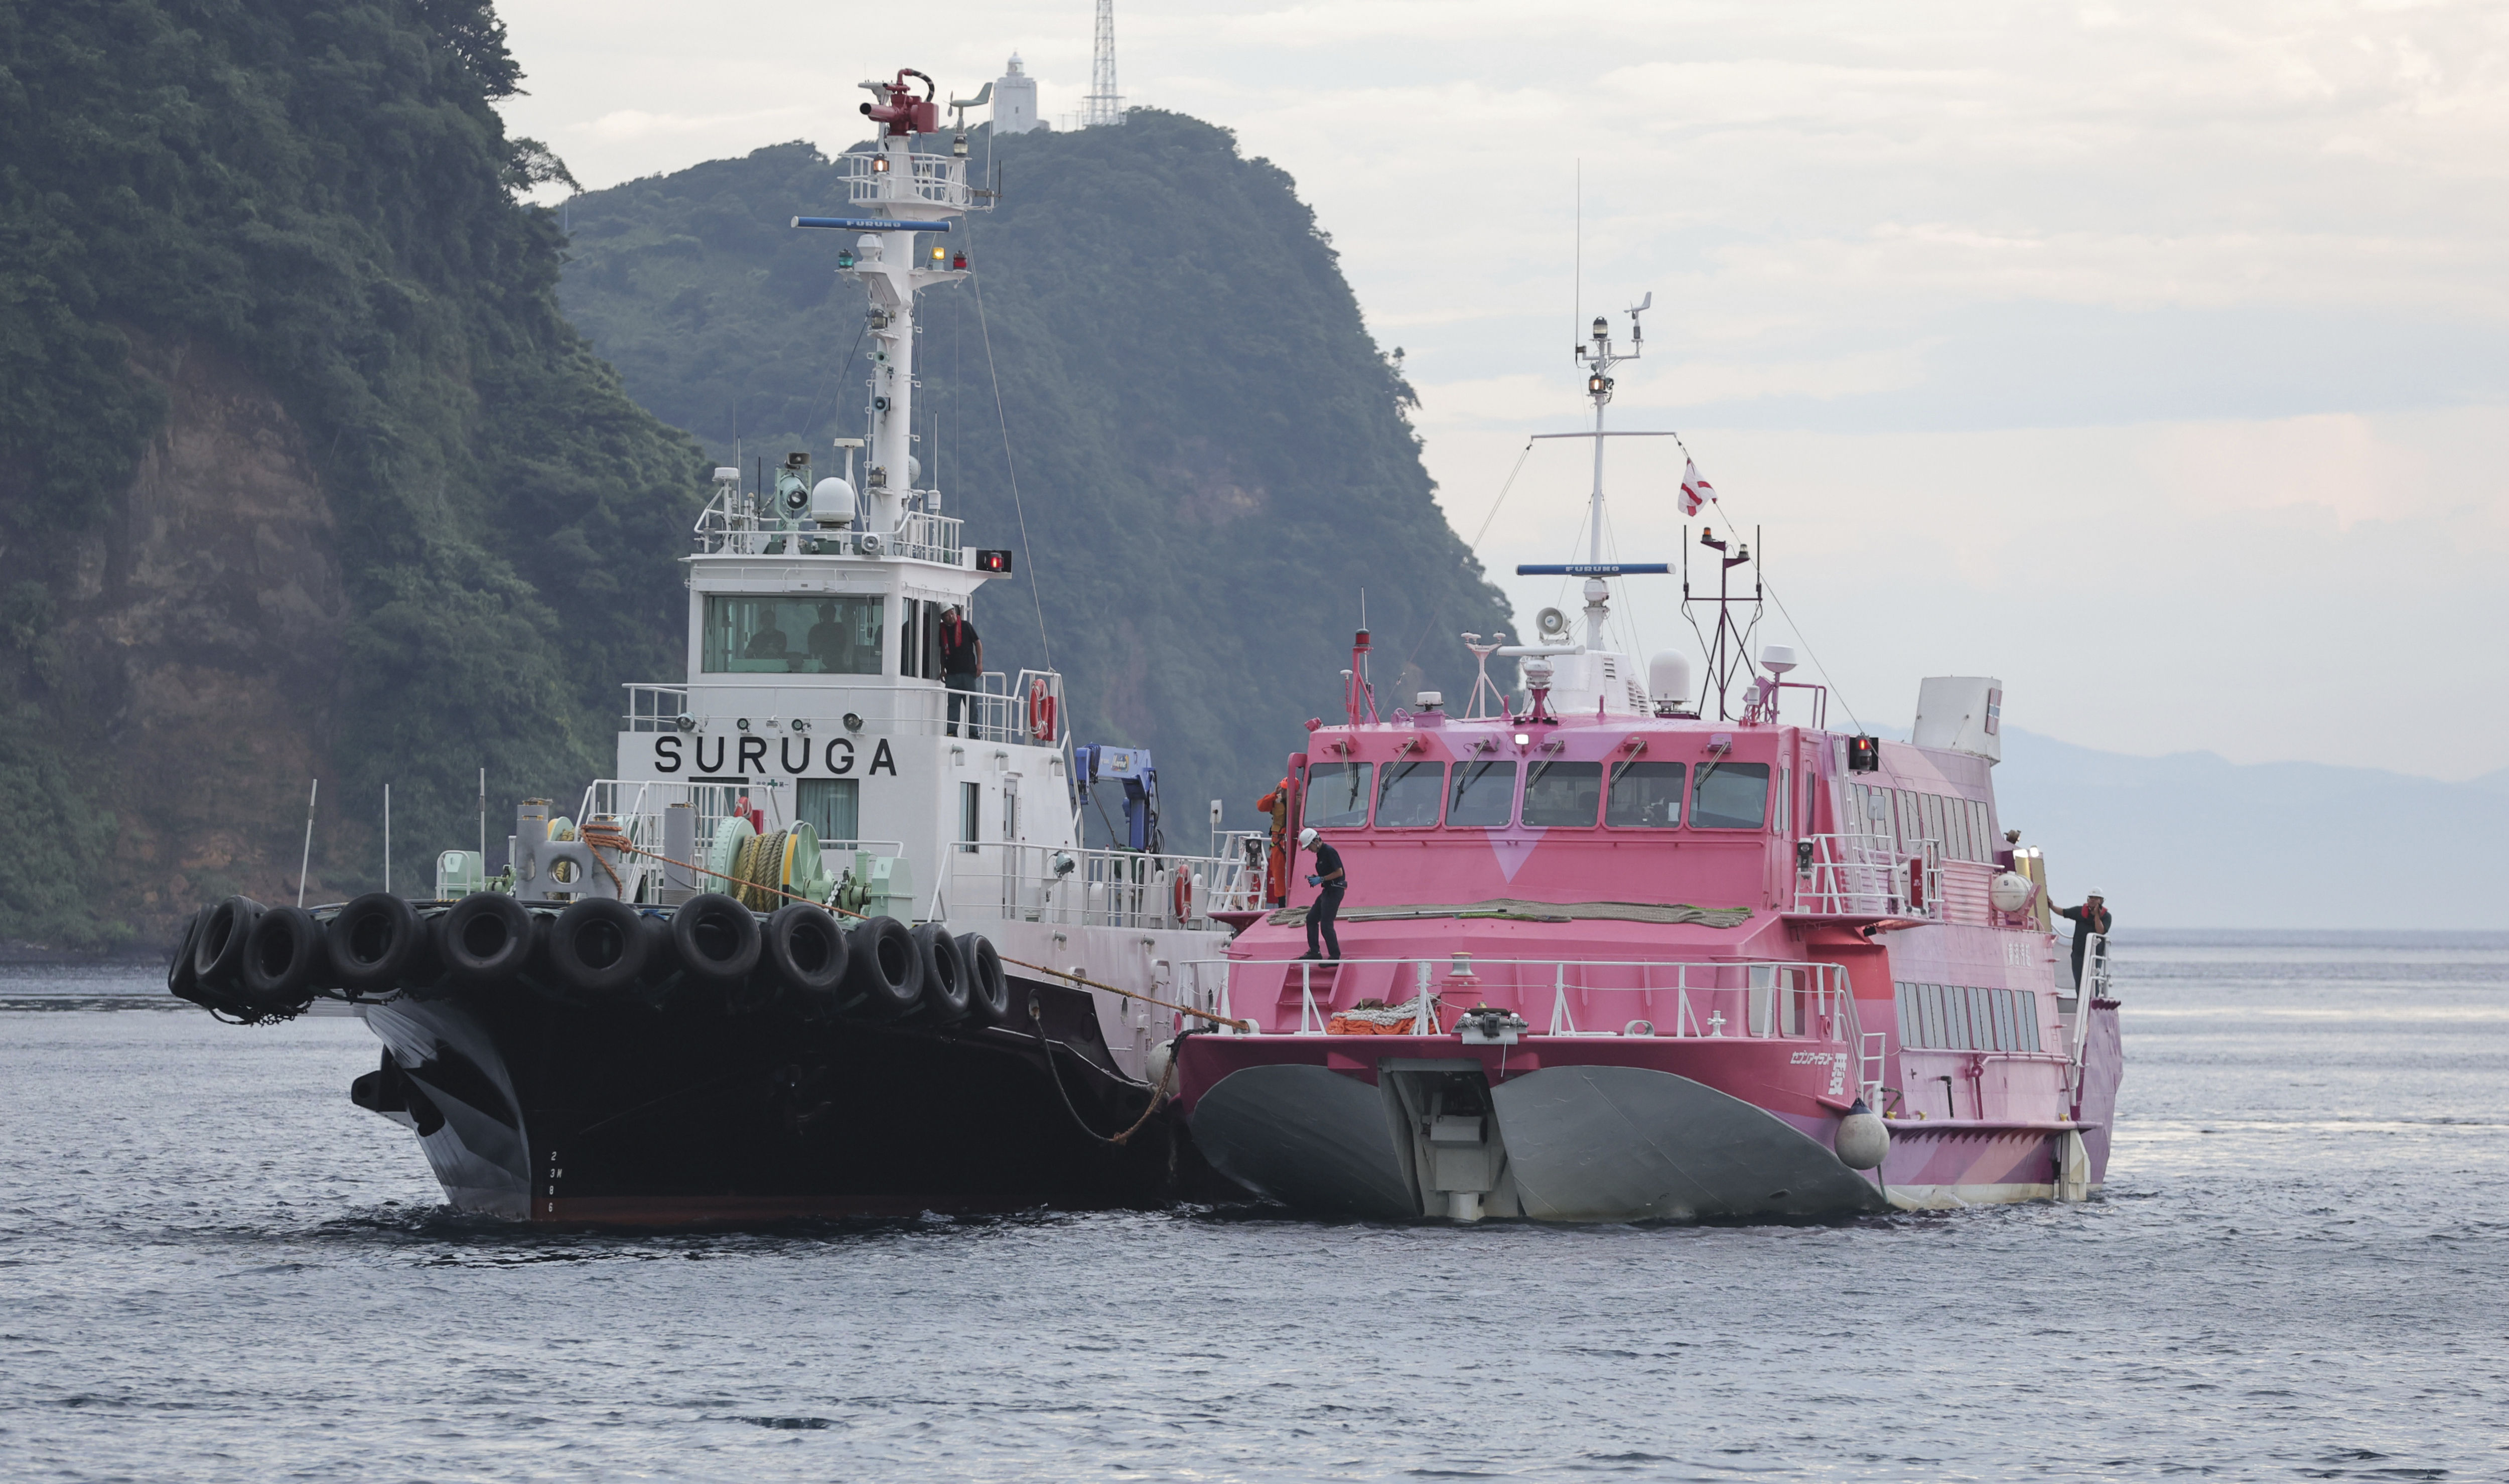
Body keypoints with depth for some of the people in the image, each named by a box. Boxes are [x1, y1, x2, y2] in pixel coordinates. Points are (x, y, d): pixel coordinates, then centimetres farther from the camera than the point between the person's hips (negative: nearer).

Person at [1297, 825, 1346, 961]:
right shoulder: (1321, 853, 13)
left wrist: (1321, 879, -16)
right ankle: (1314, 952, 21)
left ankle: (1335, 956, -3)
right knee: (1311, 919, 14)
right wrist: (1315, 878, 5)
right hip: (1328, 891, 11)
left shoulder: (1329, 852, -17)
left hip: (1335, 892, -11)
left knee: (1326, 925, -10)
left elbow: (1339, 872, -20)